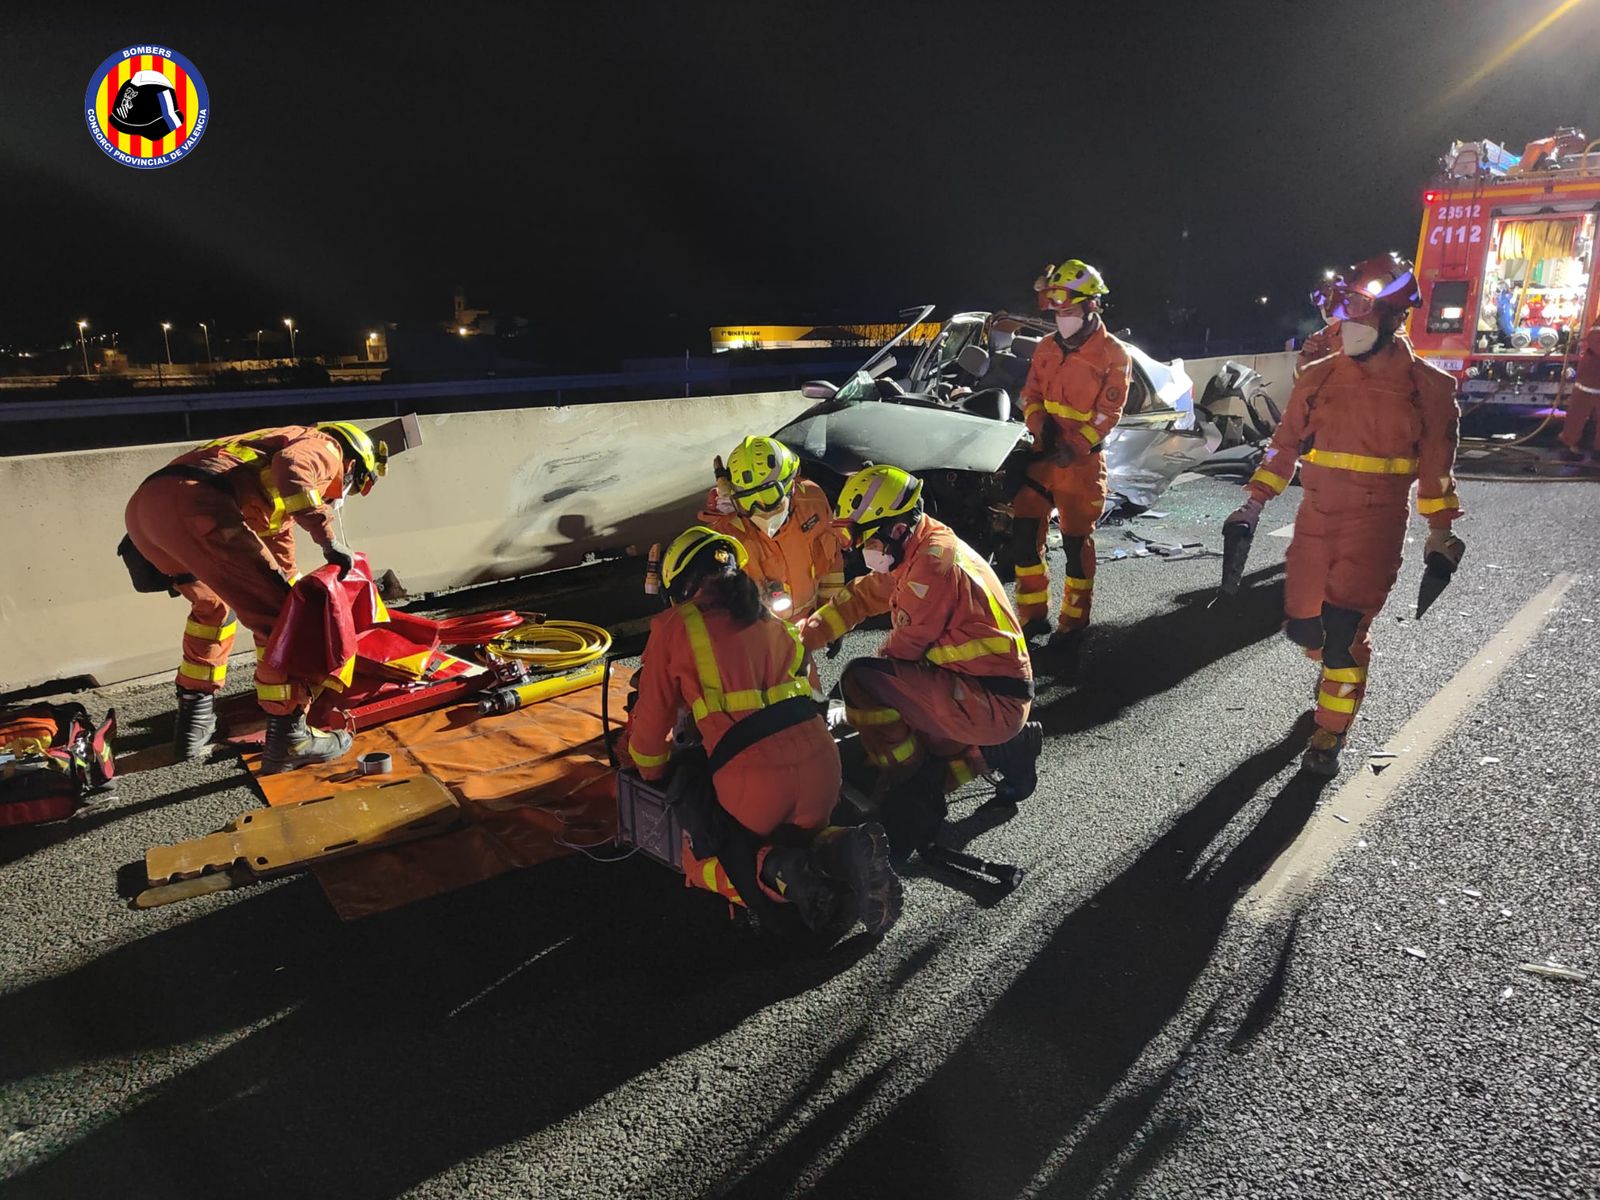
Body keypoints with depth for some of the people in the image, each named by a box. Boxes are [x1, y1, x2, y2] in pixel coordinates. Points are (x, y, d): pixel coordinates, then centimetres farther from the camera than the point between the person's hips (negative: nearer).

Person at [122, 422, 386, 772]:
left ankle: (194, 718, 35)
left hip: (142, 506, 10)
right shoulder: (325, 447, 13)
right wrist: (328, 538, -14)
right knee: (276, 614, -2)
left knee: (214, 603, 31)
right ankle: (288, 738, 2)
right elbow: (290, 467, -13)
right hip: (192, 504, -10)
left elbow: (278, 554, 49)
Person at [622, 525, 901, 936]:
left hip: (754, 781, -4)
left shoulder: (674, 627, 4)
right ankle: (844, 852, -2)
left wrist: (650, 774, 29)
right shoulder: (770, 620, 18)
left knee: (702, 862, 22)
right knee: (800, 838, 32)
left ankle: (781, 873, -7)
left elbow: (652, 717, 11)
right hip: (820, 765, 5)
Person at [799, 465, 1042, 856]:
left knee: (860, 680, -21)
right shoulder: (915, 552, 11)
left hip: (992, 702, -10)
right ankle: (1001, 750, 18)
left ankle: (913, 796, -10)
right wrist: (800, 637, 7)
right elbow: (860, 597, 16)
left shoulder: (935, 560, -19)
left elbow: (906, 645, -15)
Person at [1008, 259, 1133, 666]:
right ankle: (1033, 615, 16)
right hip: (1044, 454, 5)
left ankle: (1072, 625, 14)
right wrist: (1042, 425, -9)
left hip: (1081, 462, -5)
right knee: (1023, 531, 1)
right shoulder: (1048, 349, 10)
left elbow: (1109, 413, -11)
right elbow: (1031, 395, 11)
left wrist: (1073, 447, -22)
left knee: (1077, 543, 2)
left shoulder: (1113, 355, -7)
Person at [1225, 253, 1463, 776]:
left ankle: (1330, 733, 9)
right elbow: (1285, 444, 8)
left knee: (1344, 631, -9)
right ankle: (1339, 670, 43)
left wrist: (1441, 533, 6)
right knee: (1302, 625, 7)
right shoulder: (1318, 377, 2)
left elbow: (1437, 466, 4)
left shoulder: (1425, 387, -2)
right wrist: (1254, 504, 4)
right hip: (1316, 520, 3)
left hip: (1376, 527, -3)